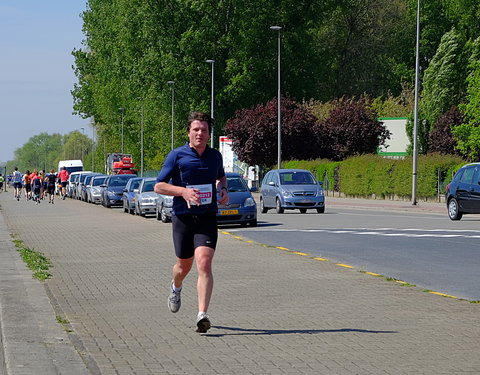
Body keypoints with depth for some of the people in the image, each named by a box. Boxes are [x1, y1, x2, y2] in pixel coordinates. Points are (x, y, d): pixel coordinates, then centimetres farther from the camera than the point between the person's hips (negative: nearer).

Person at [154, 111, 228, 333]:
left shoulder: (215, 156, 7)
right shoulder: (176, 156, -4)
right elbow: (158, 186, -4)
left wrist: (224, 190, 7)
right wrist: (184, 191, -20)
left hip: (207, 218, 1)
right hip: (182, 217, -1)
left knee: (204, 264, -17)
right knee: (184, 265, 14)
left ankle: (202, 315, -22)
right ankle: (175, 288, 51)